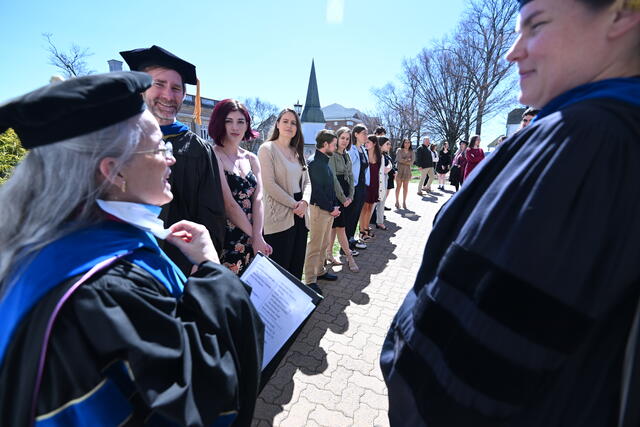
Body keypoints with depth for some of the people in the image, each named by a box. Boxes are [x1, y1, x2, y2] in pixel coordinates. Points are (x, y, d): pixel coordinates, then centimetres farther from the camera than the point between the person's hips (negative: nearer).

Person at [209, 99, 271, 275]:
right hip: (222, 241, -5)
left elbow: (257, 200, 1)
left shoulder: (252, 159, 9)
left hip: (250, 240, 6)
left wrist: (257, 237, -12)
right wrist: (256, 237, -13)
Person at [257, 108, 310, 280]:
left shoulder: (297, 151, 17)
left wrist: (304, 202, -5)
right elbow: (269, 184, -13)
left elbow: (306, 181, 14)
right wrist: (293, 204, -13)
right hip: (279, 217, -7)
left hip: (300, 215, 7)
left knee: (297, 266, 13)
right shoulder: (267, 148, -4)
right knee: (280, 268, -1)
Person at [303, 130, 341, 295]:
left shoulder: (325, 161, 14)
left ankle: (320, 271, 32)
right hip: (319, 209, -9)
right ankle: (310, 280, 7)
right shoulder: (314, 162, -15)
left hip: (329, 209, 9)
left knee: (323, 244, 18)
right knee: (315, 246, -2)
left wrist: (335, 205, 8)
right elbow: (317, 190, -19)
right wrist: (331, 209, -13)